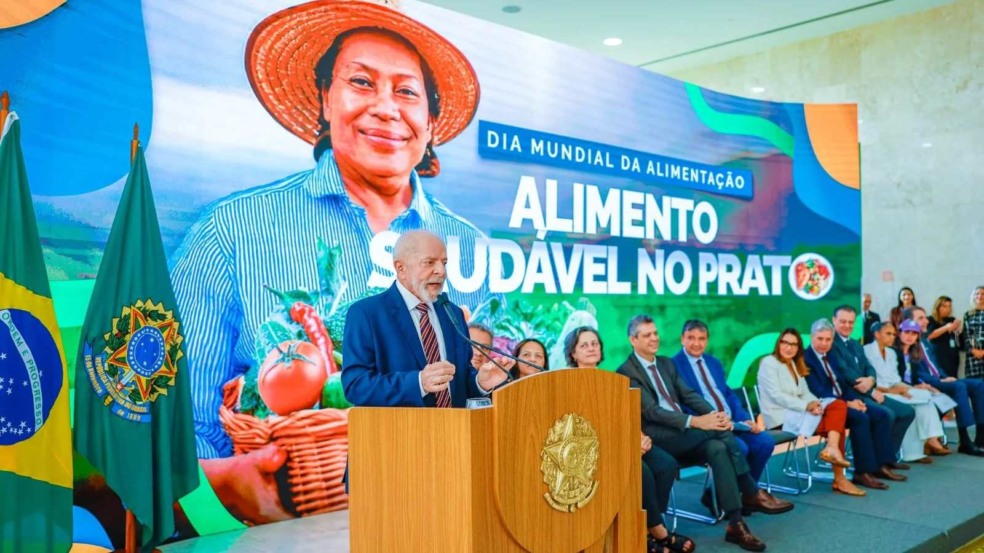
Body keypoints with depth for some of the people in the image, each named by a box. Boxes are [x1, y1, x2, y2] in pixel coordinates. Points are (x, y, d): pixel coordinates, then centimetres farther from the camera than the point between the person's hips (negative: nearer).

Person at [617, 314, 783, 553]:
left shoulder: (666, 363, 18)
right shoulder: (627, 372, -7)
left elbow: (688, 395, 11)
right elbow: (651, 411, -18)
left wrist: (714, 414, -10)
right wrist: (695, 421, -27)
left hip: (683, 435, 7)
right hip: (658, 440, -7)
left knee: (717, 447, -25)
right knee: (719, 430, -26)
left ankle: (735, 523, -22)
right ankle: (752, 493, -17)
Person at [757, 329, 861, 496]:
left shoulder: (795, 364, 20)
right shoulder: (769, 363, -6)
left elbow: (805, 393, 10)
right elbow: (776, 396, -17)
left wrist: (815, 404, -13)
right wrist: (806, 406, -26)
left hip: (797, 413, 8)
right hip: (780, 417, -8)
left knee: (839, 405, -16)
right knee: (837, 423, -19)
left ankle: (832, 448, -27)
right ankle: (839, 478, -18)